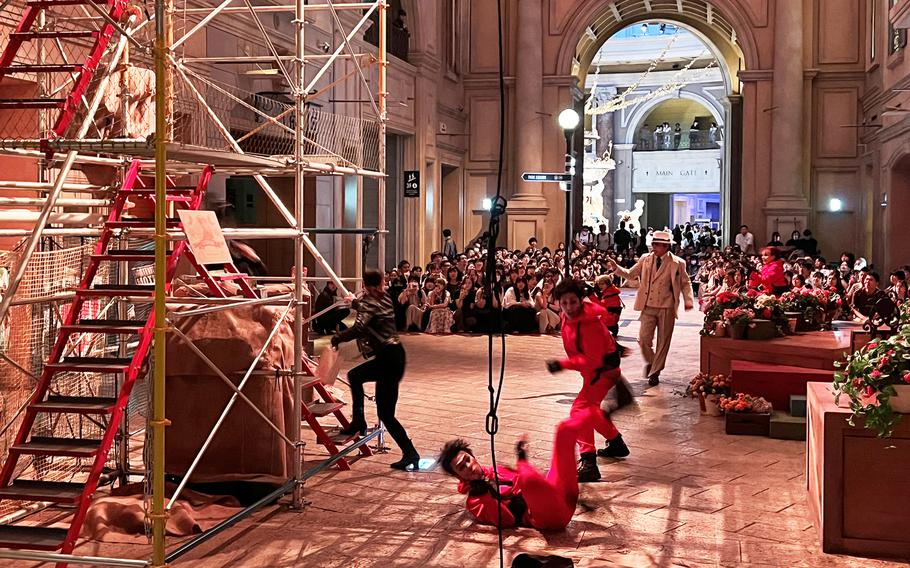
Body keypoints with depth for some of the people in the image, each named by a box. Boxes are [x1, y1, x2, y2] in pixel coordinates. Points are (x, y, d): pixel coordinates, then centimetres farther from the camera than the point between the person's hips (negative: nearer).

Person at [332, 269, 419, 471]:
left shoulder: (368, 302, -10)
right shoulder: (383, 298, 13)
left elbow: (358, 329, -26)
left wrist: (337, 338, -13)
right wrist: (354, 302, 52)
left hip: (389, 359, -9)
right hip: (393, 355, 9)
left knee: (386, 413, -4)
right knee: (355, 375, 25)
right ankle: (358, 422, 30)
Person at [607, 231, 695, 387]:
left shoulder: (677, 263, -2)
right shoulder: (645, 259, 4)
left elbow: (685, 283, 5)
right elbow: (630, 274, 11)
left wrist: (688, 301, -9)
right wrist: (616, 268, -6)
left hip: (666, 308, -2)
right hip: (648, 307, 2)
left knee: (663, 342, 5)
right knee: (644, 339, -3)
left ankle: (655, 372, 18)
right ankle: (650, 362, 27)